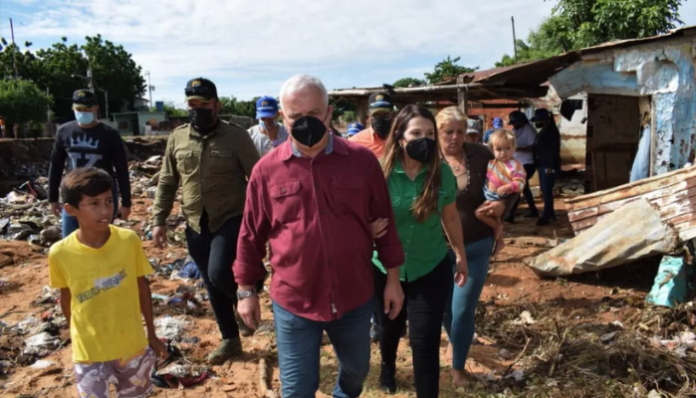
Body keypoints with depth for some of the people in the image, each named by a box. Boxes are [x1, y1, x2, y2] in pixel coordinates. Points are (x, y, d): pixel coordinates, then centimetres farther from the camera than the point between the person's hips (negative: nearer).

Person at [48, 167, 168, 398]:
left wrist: (152, 335, 5)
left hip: (133, 345, 2)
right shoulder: (60, 254, -17)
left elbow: (142, 288, -3)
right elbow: (66, 297, 0)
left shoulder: (129, 240, -16)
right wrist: (77, 336, 13)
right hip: (89, 351, -1)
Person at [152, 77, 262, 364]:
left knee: (219, 274, -22)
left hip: (232, 219, -4)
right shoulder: (177, 138, 4)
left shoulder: (236, 137, -8)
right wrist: (159, 220, 5)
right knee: (212, 287, 12)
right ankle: (230, 340, 31)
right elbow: (166, 183, 10)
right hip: (196, 225, 5)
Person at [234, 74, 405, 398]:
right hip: (293, 303, -1)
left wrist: (393, 278, 3)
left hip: (355, 298, 2)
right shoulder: (267, 169, -7)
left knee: (356, 371, 25)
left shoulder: (362, 161, -6)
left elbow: (384, 222, 1)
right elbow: (252, 235, 2)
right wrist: (246, 290, 5)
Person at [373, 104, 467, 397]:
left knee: (425, 341, -2)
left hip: (431, 269, 0)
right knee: (389, 327, 24)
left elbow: (451, 218, 2)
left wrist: (461, 256, 11)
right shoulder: (381, 173, -17)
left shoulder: (443, 172, -11)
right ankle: (387, 368, 57)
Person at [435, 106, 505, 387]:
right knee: (444, 305, 20)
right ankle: (453, 340, 54)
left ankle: (458, 368, 26)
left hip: (476, 246, 0)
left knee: (463, 310, 4)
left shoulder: (481, 156, -6)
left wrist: (502, 206, -14)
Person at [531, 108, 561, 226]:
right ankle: (550, 214, 23)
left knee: (547, 191, -6)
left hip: (549, 166, -10)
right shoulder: (543, 131, 15)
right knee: (545, 191, 14)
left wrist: (550, 166, -23)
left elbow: (554, 150, -19)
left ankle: (546, 217, -2)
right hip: (542, 165, 10)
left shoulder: (551, 131, -13)